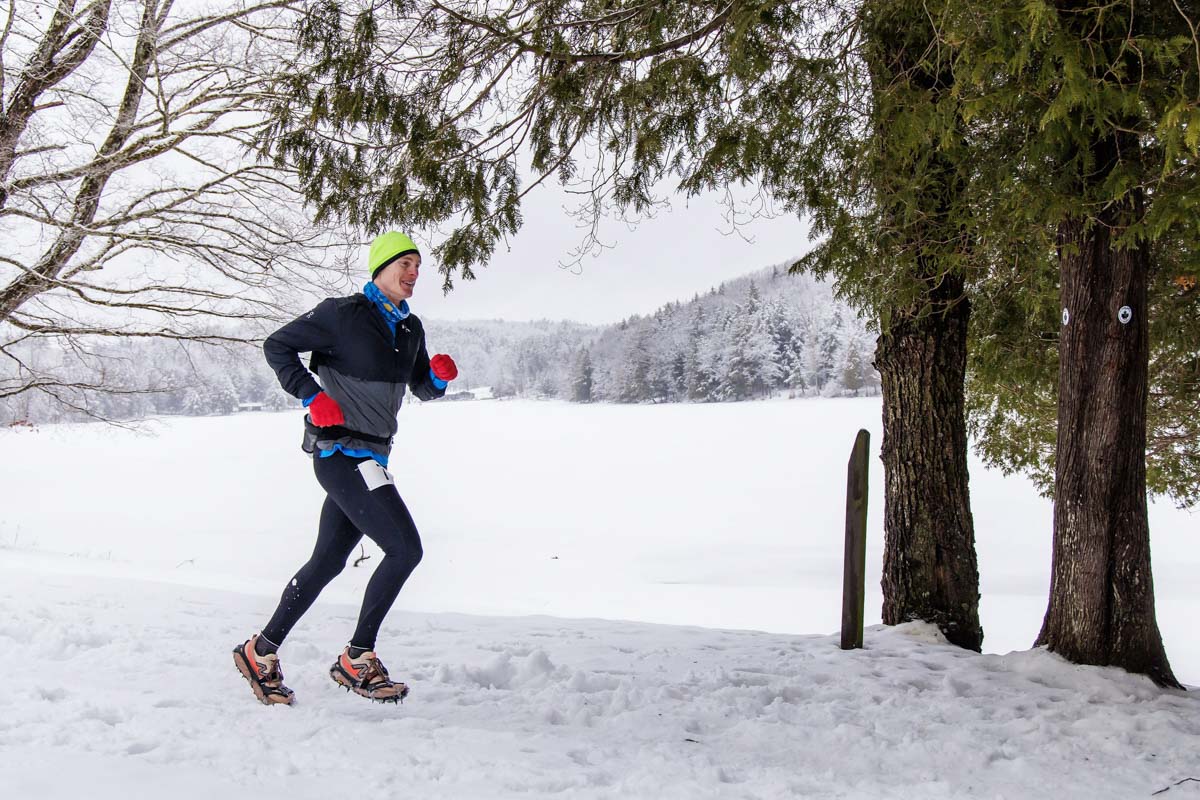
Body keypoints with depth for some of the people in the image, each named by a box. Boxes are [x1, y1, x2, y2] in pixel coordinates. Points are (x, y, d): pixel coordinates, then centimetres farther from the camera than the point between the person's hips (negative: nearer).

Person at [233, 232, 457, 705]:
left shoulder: (410, 329, 13)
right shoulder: (343, 314, -10)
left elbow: (423, 390, 21)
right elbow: (277, 346, -6)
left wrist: (439, 376, -2)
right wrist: (311, 395, -17)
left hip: (369, 456, 9)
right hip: (342, 451, -9)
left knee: (328, 561, 13)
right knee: (405, 548, -14)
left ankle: (261, 652, 25)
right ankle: (357, 660, -2)